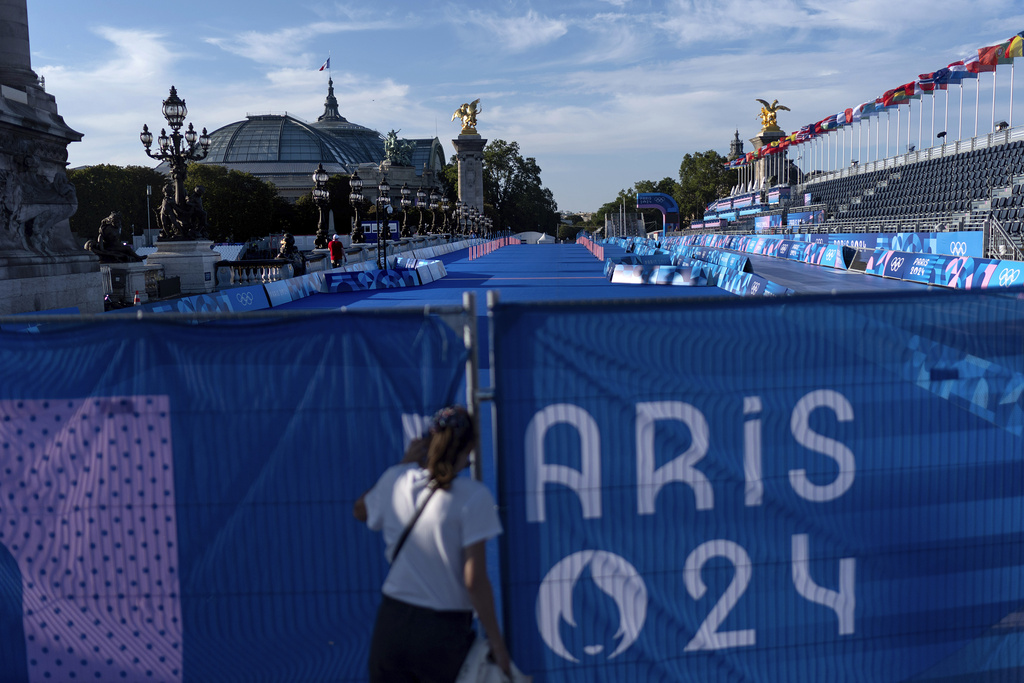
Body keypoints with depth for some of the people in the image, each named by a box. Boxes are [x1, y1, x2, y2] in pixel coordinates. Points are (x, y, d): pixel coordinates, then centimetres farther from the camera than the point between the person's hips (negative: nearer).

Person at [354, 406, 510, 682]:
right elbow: (475, 581, -16)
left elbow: (361, 511, 22)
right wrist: (497, 644, -7)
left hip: (391, 621, 4)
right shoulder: (472, 496, -15)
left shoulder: (396, 479, -2)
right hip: (444, 633, -4)